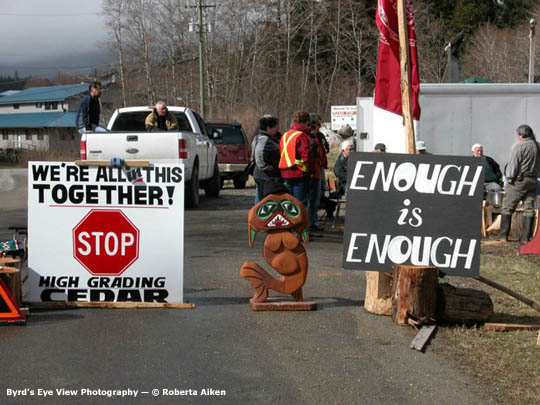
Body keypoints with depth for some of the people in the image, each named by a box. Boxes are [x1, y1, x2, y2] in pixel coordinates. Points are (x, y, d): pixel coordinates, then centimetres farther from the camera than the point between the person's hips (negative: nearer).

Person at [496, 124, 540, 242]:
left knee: (508, 207, 1)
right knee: (529, 208, 8)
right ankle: (526, 236, 7)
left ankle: (503, 235, 0)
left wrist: (509, 176, -3)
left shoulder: (519, 146, -12)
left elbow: (513, 164, -12)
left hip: (519, 180, -6)